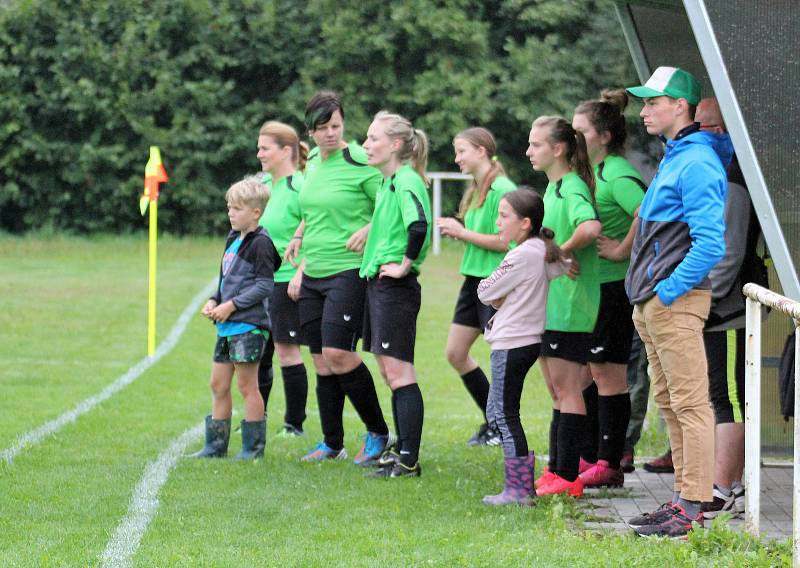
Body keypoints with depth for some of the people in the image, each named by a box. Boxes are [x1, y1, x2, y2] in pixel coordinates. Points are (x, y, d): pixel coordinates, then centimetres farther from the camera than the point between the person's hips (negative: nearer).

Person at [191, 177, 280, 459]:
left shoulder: (260, 243, -12)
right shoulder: (233, 240, 16)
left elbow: (264, 285, -17)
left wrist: (231, 305, -18)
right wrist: (214, 301, 7)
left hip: (249, 324, -9)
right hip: (227, 326, 9)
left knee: (246, 384, -3)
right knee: (218, 384, 11)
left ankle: (253, 445, 5)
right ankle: (216, 444, 18)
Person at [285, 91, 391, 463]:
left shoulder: (360, 163, -11)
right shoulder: (313, 162, 12)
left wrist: (368, 229, -23)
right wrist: (300, 235, 12)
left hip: (349, 271, -8)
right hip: (313, 275, 8)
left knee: (338, 353, -15)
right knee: (321, 360, 8)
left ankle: (377, 432, 2)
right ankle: (332, 443, 18)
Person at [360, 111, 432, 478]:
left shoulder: (406, 181, -16)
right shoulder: (387, 182, 14)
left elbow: (419, 226, -32)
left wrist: (406, 264, -22)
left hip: (396, 286, -10)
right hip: (377, 282, 10)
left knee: (398, 372, -8)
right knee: (389, 371, 15)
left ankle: (409, 461, -7)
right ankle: (402, 448, 24)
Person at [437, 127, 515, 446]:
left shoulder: (502, 190, -16)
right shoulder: (476, 190, 13)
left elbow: (506, 241, -21)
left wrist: (463, 232, -16)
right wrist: (455, 231, 3)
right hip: (475, 278, 10)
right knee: (455, 353, 11)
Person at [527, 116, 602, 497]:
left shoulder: (572, 188, -17)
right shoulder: (553, 187, 14)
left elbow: (591, 226, -36)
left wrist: (564, 251, -22)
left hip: (569, 304, -10)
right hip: (549, 303, 10)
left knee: (567, 388, -6)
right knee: (556, 390, 14)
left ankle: (568, 477, -2)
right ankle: (556, 471, 21)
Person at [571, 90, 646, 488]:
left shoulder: (618, 175, -16)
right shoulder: (592, 172, 14)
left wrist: (622, 251, -24)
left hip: (613, 286, -10)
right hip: (589, 286, 10)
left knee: (607, 372, -5)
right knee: (586, 372, 14)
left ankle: (609, 465, -1)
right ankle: (594, 458, 21)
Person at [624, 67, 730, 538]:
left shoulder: (697, 164, -16)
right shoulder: (674, 158, 15)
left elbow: (710, 244, -22)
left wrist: (670, 291, -18)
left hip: (677, 303, -10)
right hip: (653, 303, 10)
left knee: (690, 404, -7)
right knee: (669, 402, 14)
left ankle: (693, 510, -6)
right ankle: (685, 499, 20)